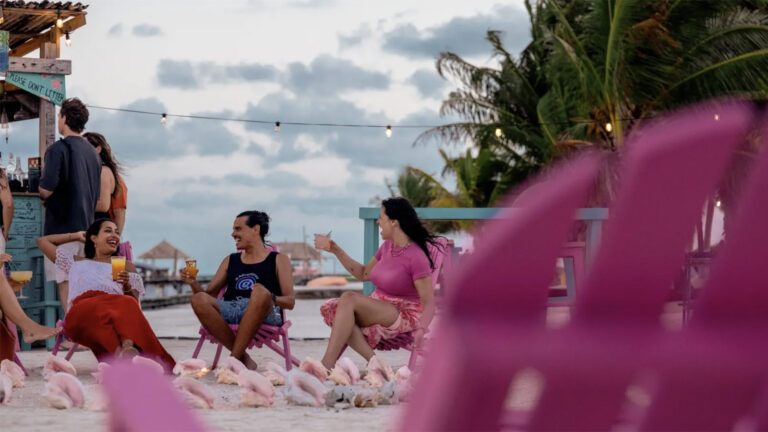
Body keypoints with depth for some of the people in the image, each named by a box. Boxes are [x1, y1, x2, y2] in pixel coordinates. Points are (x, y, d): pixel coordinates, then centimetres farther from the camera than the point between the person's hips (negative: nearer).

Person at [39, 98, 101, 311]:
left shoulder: (58, 149, -11)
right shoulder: (93, 152, 13)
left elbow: (47, 189, -20)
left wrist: (43, 195, 1)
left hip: (62, 225, -7)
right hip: (86, 226, 7)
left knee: (65, 284, -7)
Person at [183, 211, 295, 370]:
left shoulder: (278, 260, 17)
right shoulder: (230, 261, 29)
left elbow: (290, 302, 6)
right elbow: (209, 294, 23)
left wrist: (271, 298, -16)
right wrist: (194, 283, 2)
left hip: (265, 313, -4)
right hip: (230, 309, 4)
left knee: (260, 292, -39)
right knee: (199, 300, -27)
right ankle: (243, 359, -27)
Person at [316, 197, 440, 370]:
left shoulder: (416, 257, -16)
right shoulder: (387, 246, 8)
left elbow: (428, 302, -17)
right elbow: (363, 274, 23)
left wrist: (421, 330, -35)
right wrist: (336, 250, 19)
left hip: (403, 316, -8)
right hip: (379, 310, 8)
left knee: (348, 299, -29)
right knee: (334, 310, -21)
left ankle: (326, 366, -33)